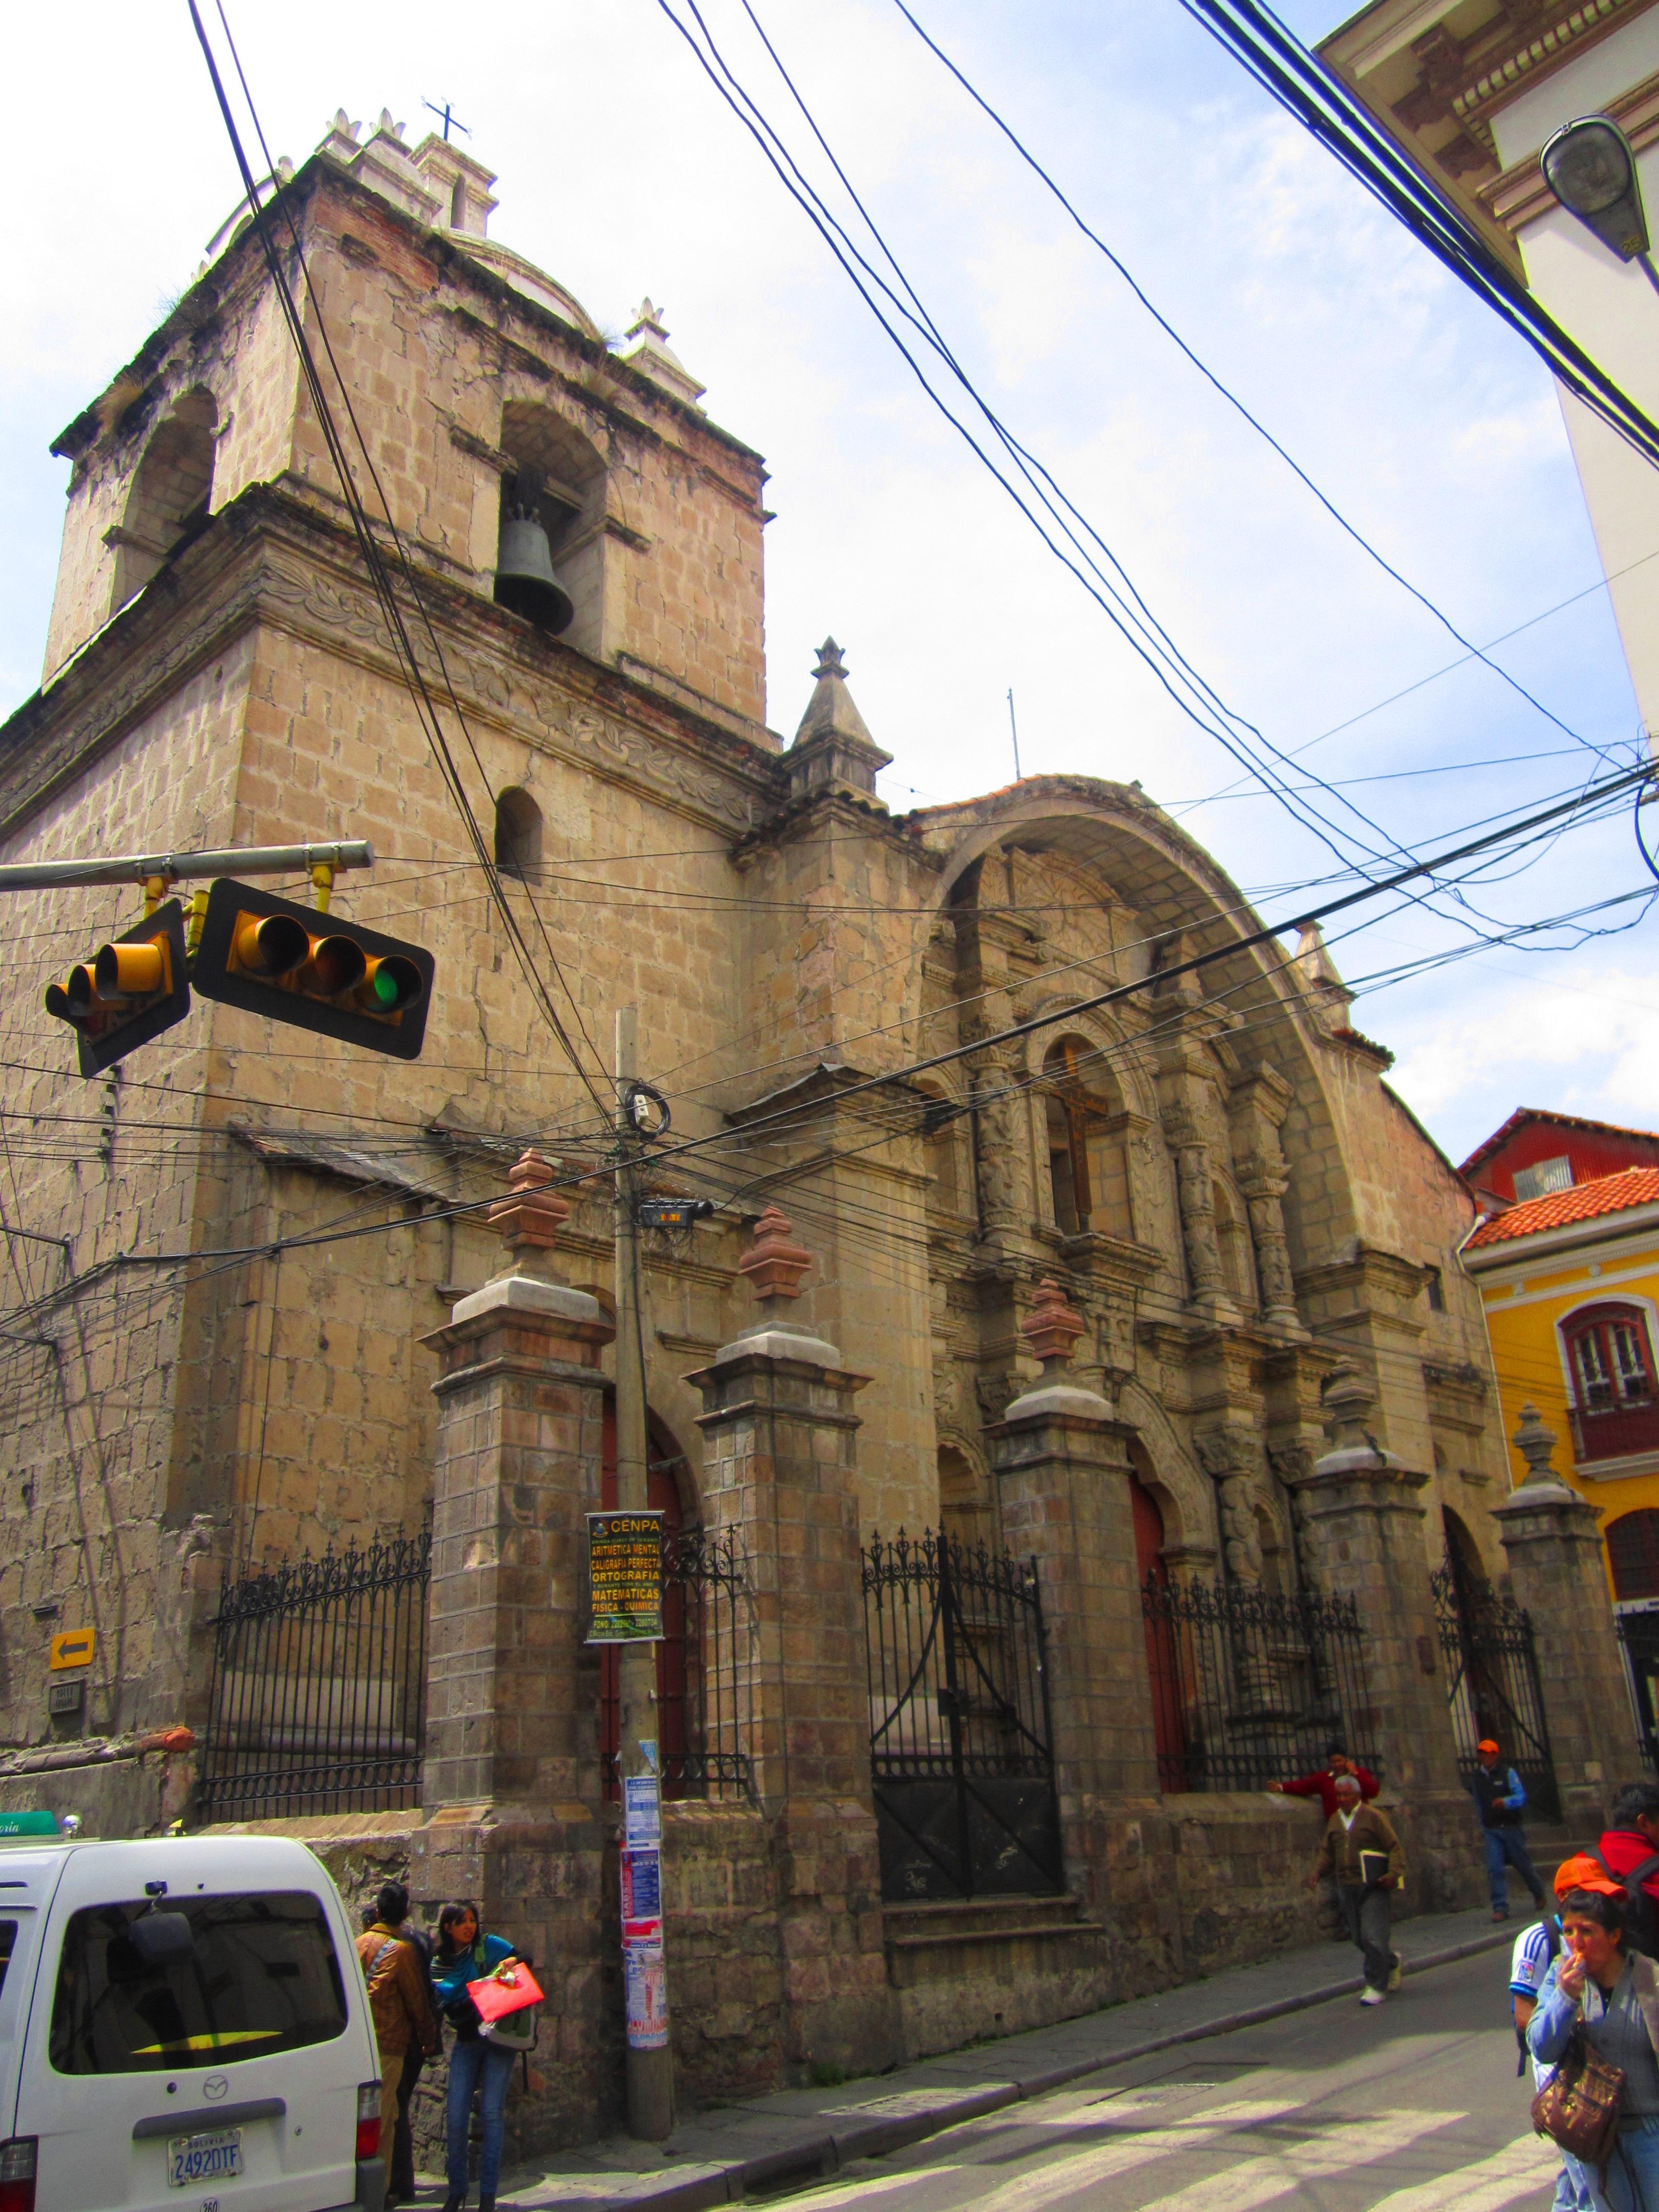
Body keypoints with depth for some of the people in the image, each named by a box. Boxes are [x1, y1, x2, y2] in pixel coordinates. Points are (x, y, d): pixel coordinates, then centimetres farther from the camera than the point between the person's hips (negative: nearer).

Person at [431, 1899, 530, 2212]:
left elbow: (527, 1959, 2)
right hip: (466, 2043, 2)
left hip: (498, 2038, -2)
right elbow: (449, 2009, -7)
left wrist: (512, 1961, -20)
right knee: (456, 2116, -2)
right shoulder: (440, 1964, 3)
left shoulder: (490, 1946, -1)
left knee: (492, 2113, -6)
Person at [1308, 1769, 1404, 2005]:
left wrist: (1395, 1873, -20)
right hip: (1346, 1888, 6)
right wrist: (1317, 1872, 2)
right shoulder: (1335, 1821, 12)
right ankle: (1391, 1962, 35)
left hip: (1372, 1888, -6)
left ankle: (1376, 1987, 2)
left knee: (1373, 1937, -10)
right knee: (1359, 1938, 9)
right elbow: (1327, 1852, 18)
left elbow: (1395, 1847, -6)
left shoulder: (1374, 1817, -5)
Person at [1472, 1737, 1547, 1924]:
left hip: (1510, 1826, -3)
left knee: (1523, 1864, 10)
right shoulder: (1477, 1777, 10)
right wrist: (1483, 1827, 23)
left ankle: (1539, 1894, 36)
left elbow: (1521, 1796, -12)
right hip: (1491, 1830, 3)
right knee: (1495, 1869, -9)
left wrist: (1506, 1802, -30)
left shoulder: (1508, 1773, -3)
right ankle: (1500, 1908, -8)